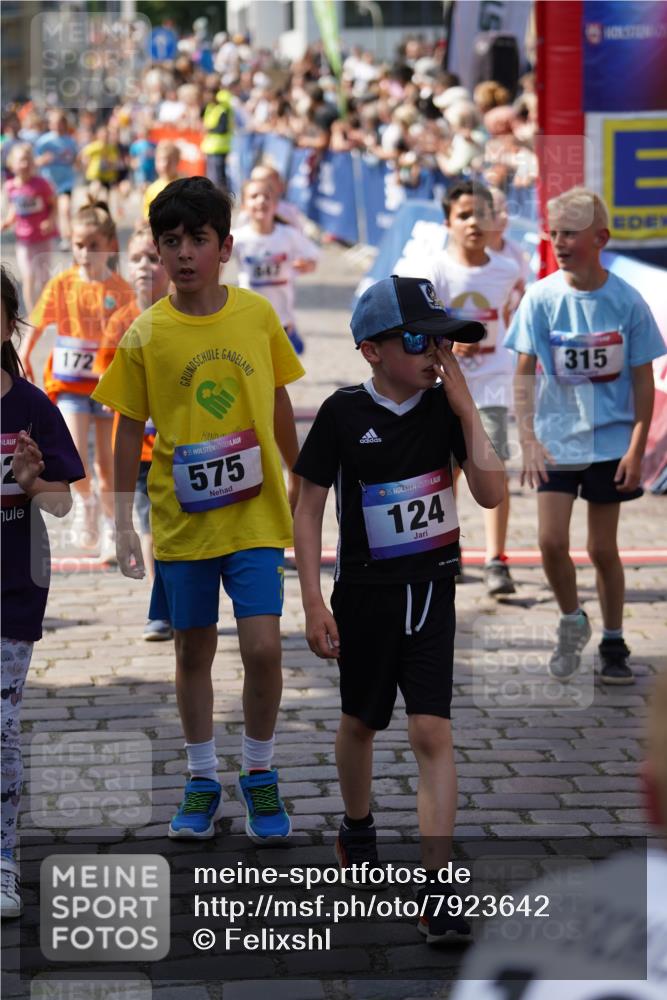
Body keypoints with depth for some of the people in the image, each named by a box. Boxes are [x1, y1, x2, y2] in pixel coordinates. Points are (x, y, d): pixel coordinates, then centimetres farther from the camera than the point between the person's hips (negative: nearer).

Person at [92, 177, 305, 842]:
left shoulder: (257, 315, -2)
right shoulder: (145, 335, -6)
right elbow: (130, 430, 1)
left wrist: (299, 478, 18)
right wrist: (123, 522, -1)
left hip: (255, 513, 0)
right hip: (182, 519, 0)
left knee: (262, 647, -8)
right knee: (193, 652, 11)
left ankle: (259, 775, 13)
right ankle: (201, 781, 27)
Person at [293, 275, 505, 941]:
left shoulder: (445, 408, -4)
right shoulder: (344, 413, -11)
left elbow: (490, 495, -11)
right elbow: (308, 510, -5)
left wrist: (466, 409, -15)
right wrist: (313, 603, -9)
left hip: (430, 590, 1)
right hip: (364, 592, 0)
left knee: (431, 732, -9)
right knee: (360, 722, 18)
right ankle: (357, 829, 47)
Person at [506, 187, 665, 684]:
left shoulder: (626, 301, -8)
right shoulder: (541, 298, -7)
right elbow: (525, 372, -2)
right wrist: (528, 439, -10)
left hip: (610, 441, -1)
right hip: (555, 438, 1)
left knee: (603, 548, 6)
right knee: (552, 540, -8)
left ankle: (614, 643, 23)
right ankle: (572, 622, 18)